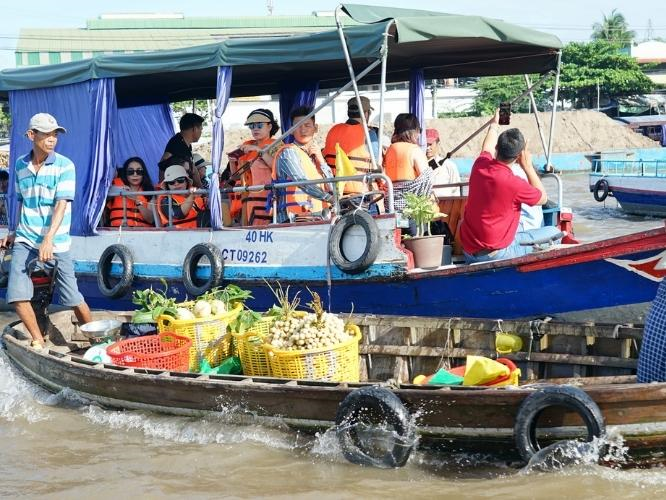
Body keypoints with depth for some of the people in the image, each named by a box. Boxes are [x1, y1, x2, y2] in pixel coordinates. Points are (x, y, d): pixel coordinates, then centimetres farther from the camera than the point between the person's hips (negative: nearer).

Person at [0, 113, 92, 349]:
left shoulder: (65, 166, -7)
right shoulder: (20, 165, 6)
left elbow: (61, 204, -14)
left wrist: (48, 239, -23)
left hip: (55, 242, -3)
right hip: (25, 240, 3)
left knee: (72, 296, -2)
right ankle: (38, 340, 10)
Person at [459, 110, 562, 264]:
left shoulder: (480, 166, -6)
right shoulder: (514, 184, -24)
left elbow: (488, 148, 21)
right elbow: (543, 198, -2)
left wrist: (494, 125, 38)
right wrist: (528, 167, -2)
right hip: (495, 254, -7)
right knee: (553, 233, 2)